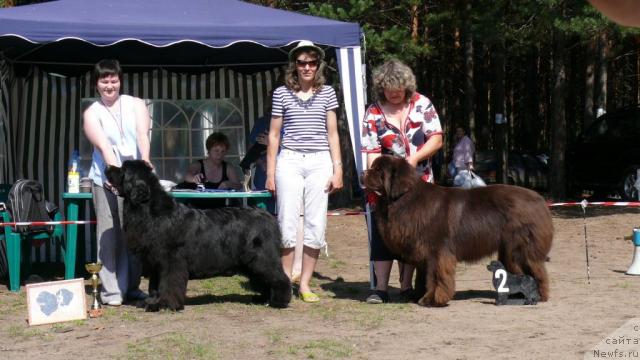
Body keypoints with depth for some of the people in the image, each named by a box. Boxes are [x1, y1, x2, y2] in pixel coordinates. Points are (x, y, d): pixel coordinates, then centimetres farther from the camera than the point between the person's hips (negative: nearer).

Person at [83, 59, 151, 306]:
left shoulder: (136, 105, 8)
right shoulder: (91, 114, 3)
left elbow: (143, 134, -8)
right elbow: (103, 146, -11)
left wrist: (145, 161, -28)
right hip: (107, 179, -2)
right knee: (109, 234, -4)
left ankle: (131, 286, 17)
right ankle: (111, 291, 0)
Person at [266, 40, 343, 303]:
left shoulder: (327, 93, 9)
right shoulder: (282, 94, 5)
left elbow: (332, 133, 10)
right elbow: (274, 135, 7)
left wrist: (337, 170, 3)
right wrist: (270, 173, 3)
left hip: (320, 162, 2)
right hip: (289, 162, -1)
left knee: (316, 226, 1)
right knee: (287, 224, -4)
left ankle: (305, 284, 9)